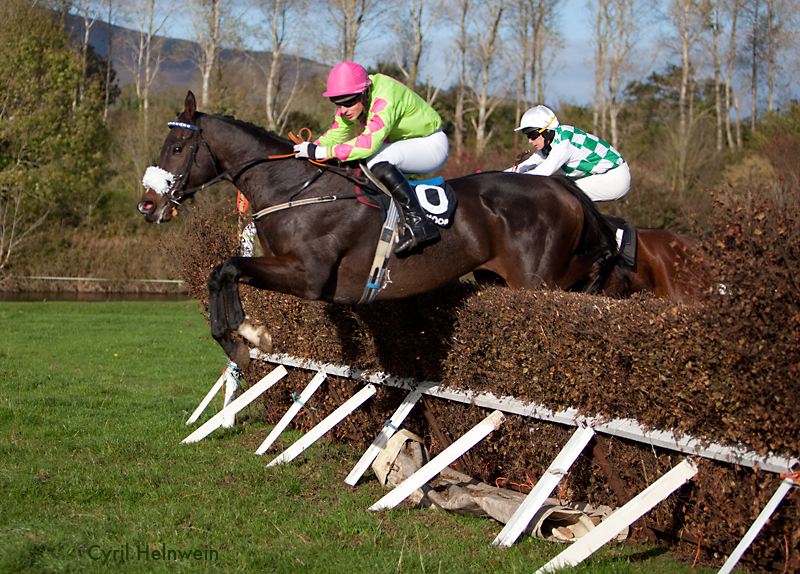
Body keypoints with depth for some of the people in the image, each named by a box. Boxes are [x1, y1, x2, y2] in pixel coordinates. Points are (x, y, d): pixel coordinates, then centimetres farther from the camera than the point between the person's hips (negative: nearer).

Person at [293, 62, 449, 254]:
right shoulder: (353, 101, -7)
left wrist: (321, 152, -44)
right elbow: (335, 135, -4)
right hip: (404, 145, 9)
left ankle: (418, 222, -32)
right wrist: (310, 148, -22)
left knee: (377, 159, -33)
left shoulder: (385, 100, -34)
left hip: (433, 146, -9)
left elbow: (369, 143, -43)